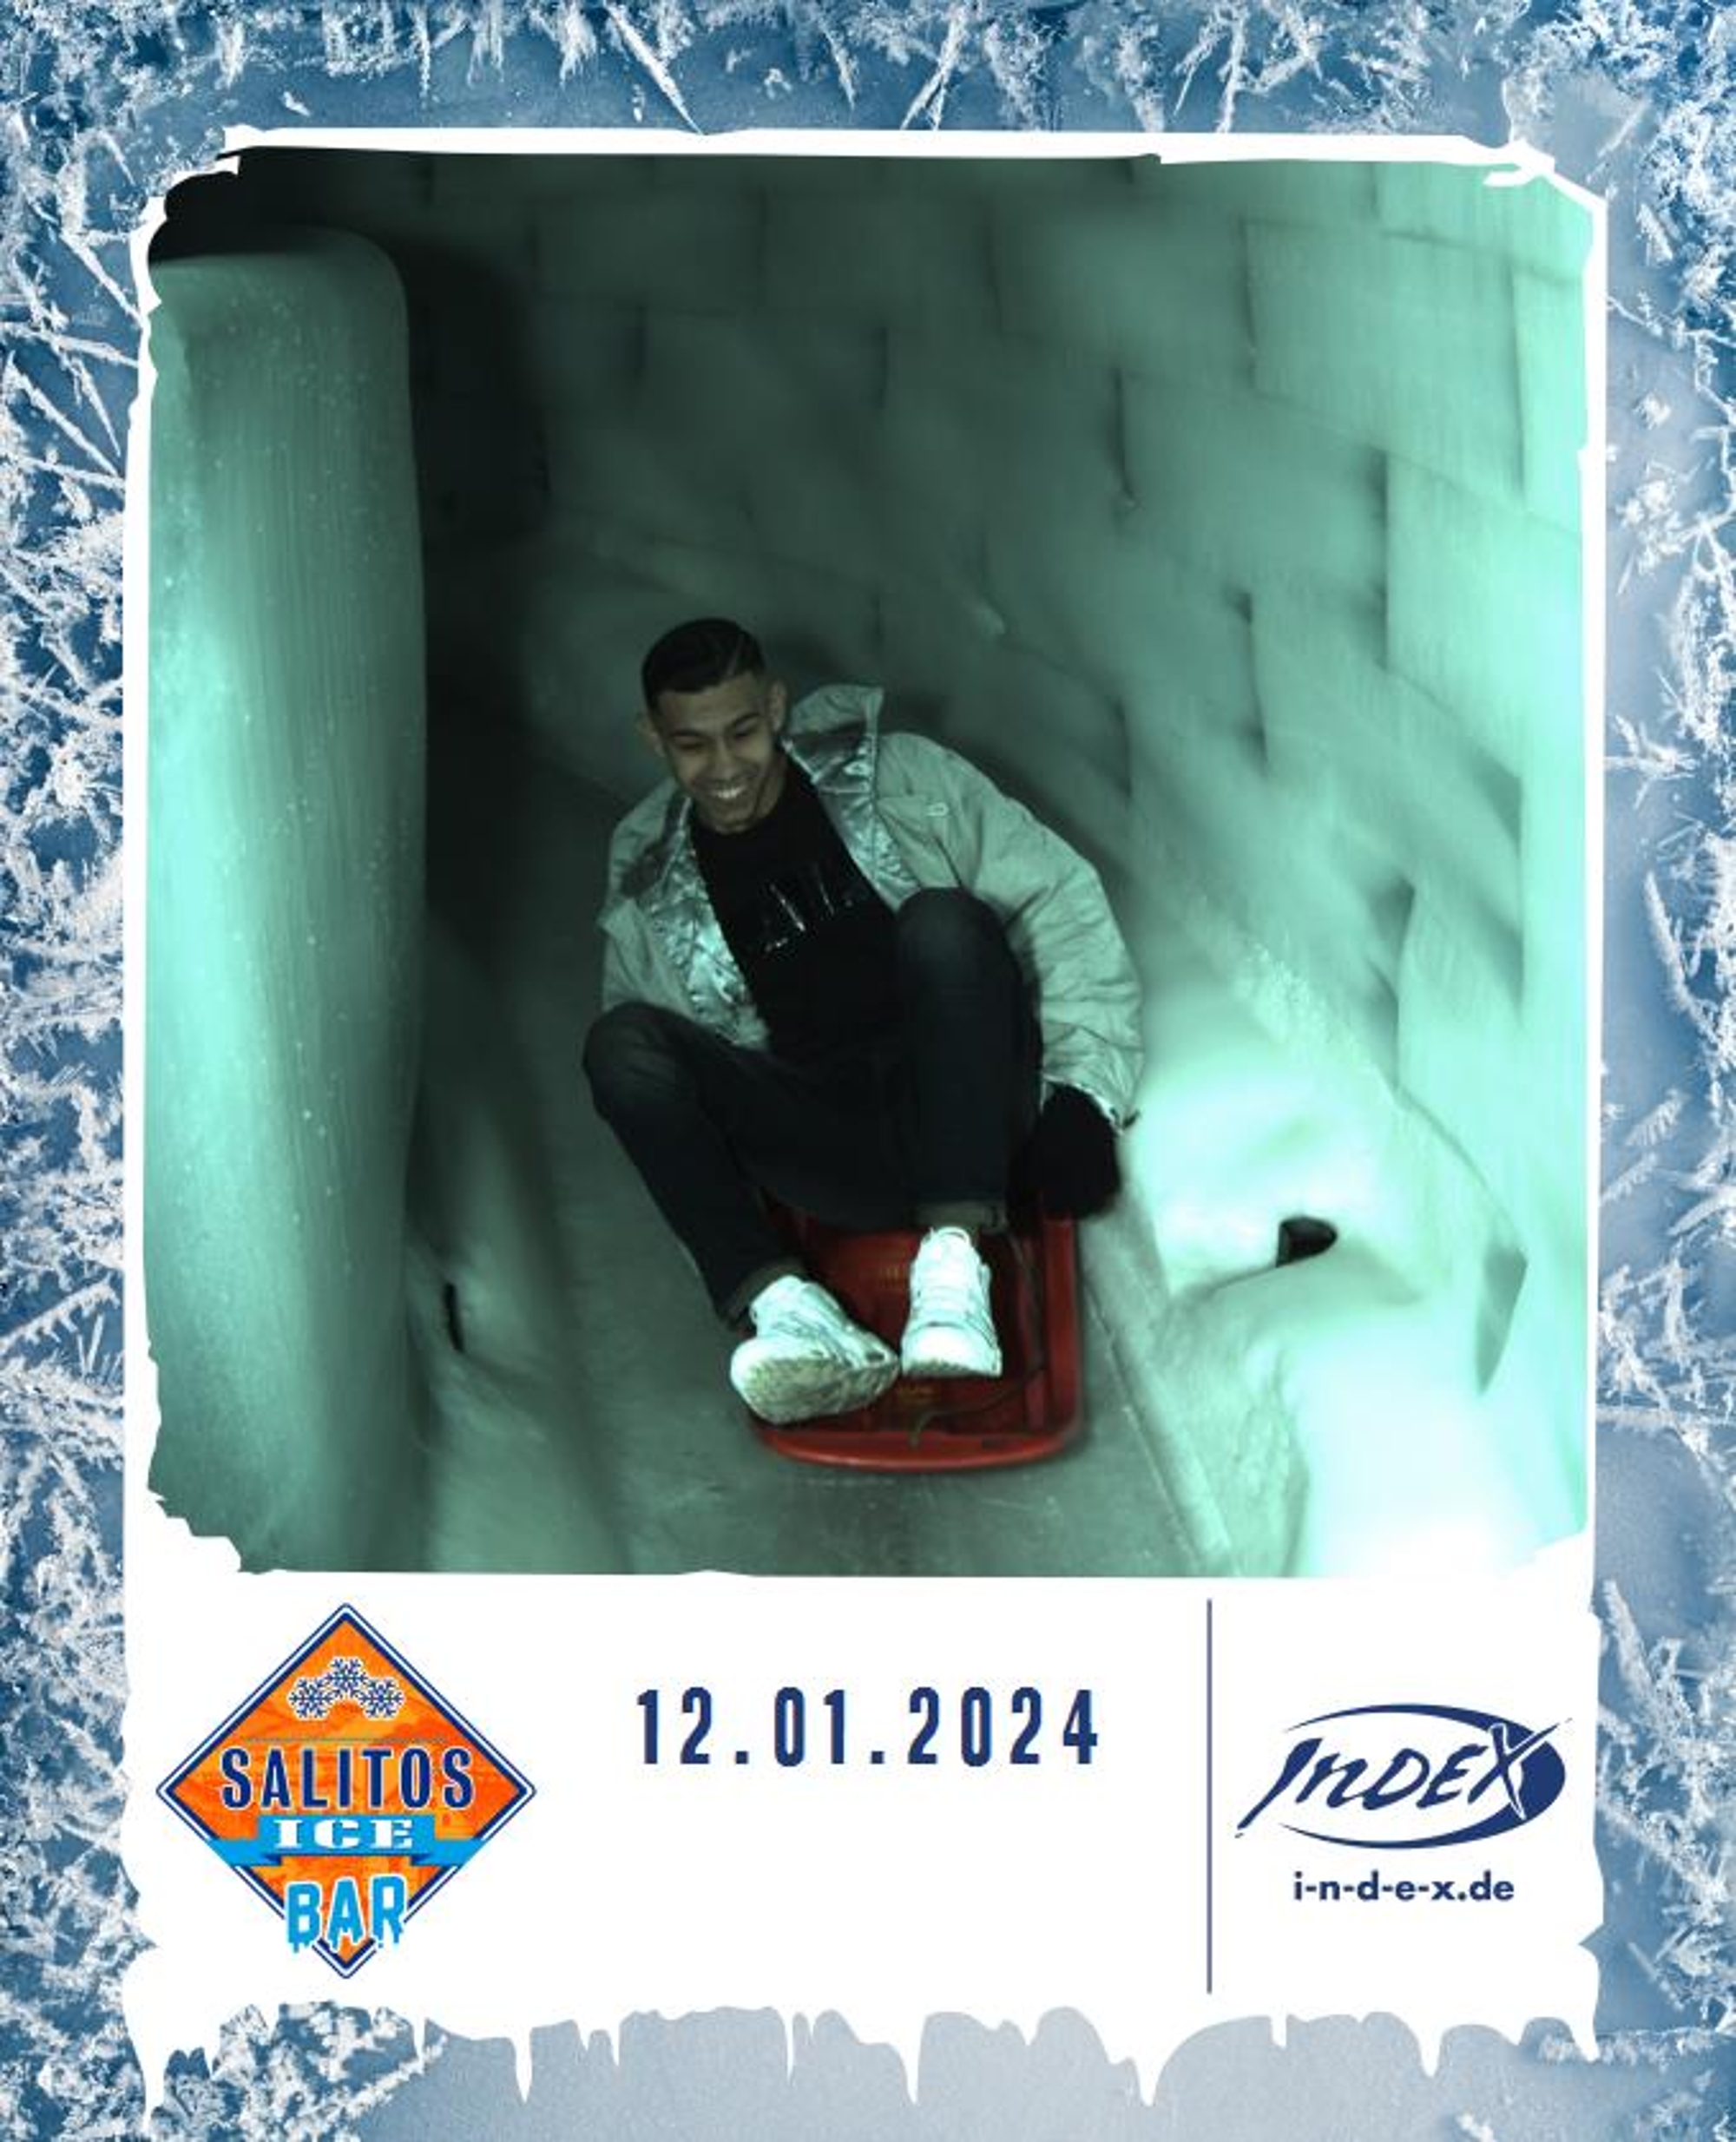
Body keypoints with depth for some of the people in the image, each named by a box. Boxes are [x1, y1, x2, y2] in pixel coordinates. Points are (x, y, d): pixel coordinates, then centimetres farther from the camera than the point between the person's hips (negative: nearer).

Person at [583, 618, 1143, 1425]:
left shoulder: (895, 778, 2)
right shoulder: (647, 895, 9)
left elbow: (1056, 896, -1)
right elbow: (645, 1067, 13)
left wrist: (1086, 1084, -9)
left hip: (965, 1108, -2)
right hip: (835, 1162, 2)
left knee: (942, 920, -29)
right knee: (620, 1042, -18)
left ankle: (954, 1266, -40)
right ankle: (784, 1306, -35)